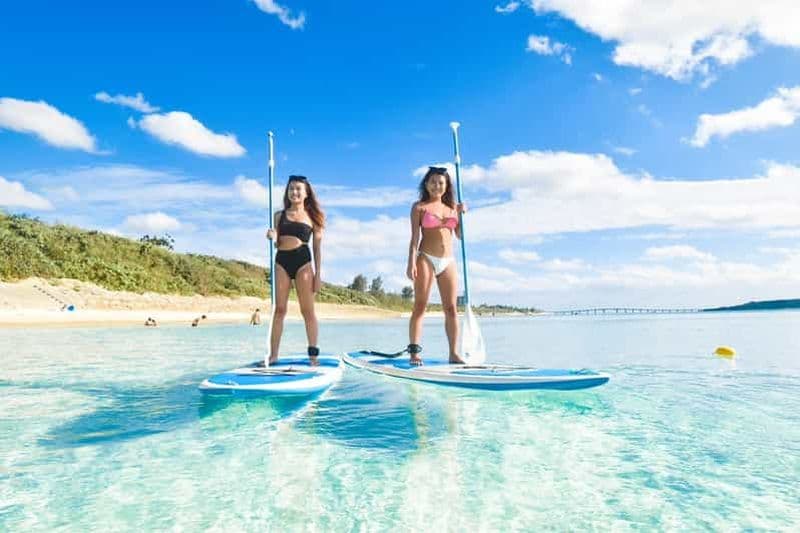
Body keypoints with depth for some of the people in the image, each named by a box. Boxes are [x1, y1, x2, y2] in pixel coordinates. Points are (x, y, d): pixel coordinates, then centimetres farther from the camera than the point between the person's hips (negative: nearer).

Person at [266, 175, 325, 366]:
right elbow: (276, 244, 14)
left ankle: (313, 355, 5)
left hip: (302, 261, -2)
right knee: (279, 309, 2)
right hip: (281, 261, 2)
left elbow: (317, 248, 6)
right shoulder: (280, 215, 13)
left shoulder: (312, 217, 8)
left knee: (307, 310, 0)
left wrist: (318, 275, 1)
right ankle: (273, 355, 5)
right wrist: (272, 237, -10)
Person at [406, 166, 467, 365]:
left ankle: (454, 353, 6)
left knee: (451, 308, 1)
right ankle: (414, 352, -4)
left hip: (448, 262, 4)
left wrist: (461, 214, 1)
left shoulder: (452, 207, 16)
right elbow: (414, 237, -2)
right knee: (420, 306, -6)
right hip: (426, 259, -4)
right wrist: (411, 263, -12)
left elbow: (461, 235, 14)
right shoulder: (419, 207, 5)